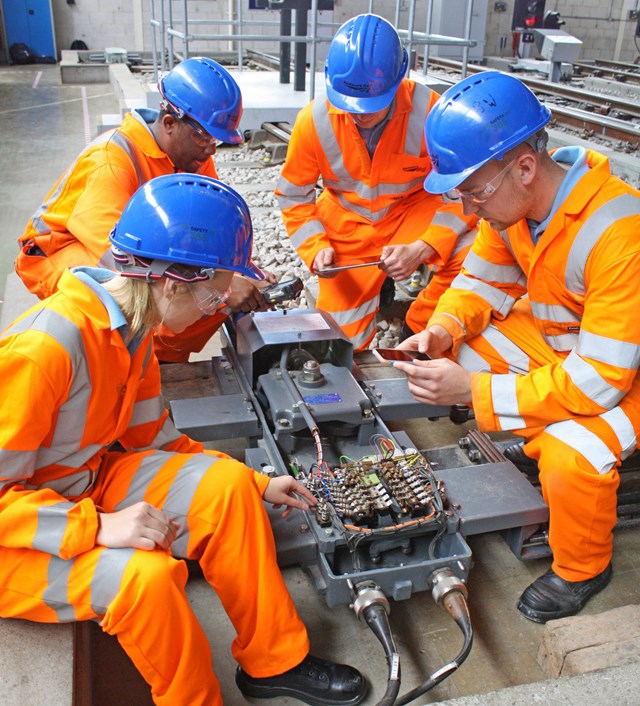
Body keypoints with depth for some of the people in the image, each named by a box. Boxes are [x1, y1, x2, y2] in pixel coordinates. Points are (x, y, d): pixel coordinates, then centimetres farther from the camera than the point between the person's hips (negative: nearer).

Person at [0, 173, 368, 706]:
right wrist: (96, 527, -32)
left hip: (85, 484, 8)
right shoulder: (44, 348, -31)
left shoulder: (131, 327, -3)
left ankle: (274, 661, 6)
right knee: (146, 573, -33)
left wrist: (257, 484, 4)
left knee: (224, 485, -9)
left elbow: (153, 437, 6)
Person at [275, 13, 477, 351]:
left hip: (413, 213, -1)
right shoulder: (313, 120, -19)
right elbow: (293, 196, -5)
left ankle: (420, 328, -3)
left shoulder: (428, 112, -25)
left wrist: (421, 250, -32)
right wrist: (315, 248, -20)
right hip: (347, 225, 1)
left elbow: (461, 193, -19)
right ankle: (374, 286, 33)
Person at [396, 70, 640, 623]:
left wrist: (475, 390, -35)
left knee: (570, 455, -31)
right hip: (553, 336, 7)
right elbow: (484, 277, 2)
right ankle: (535, 442, 11)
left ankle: (583, 570, 2)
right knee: (446, 350, -5)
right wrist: (445, 328, -19)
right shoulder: (510, 201, -15)